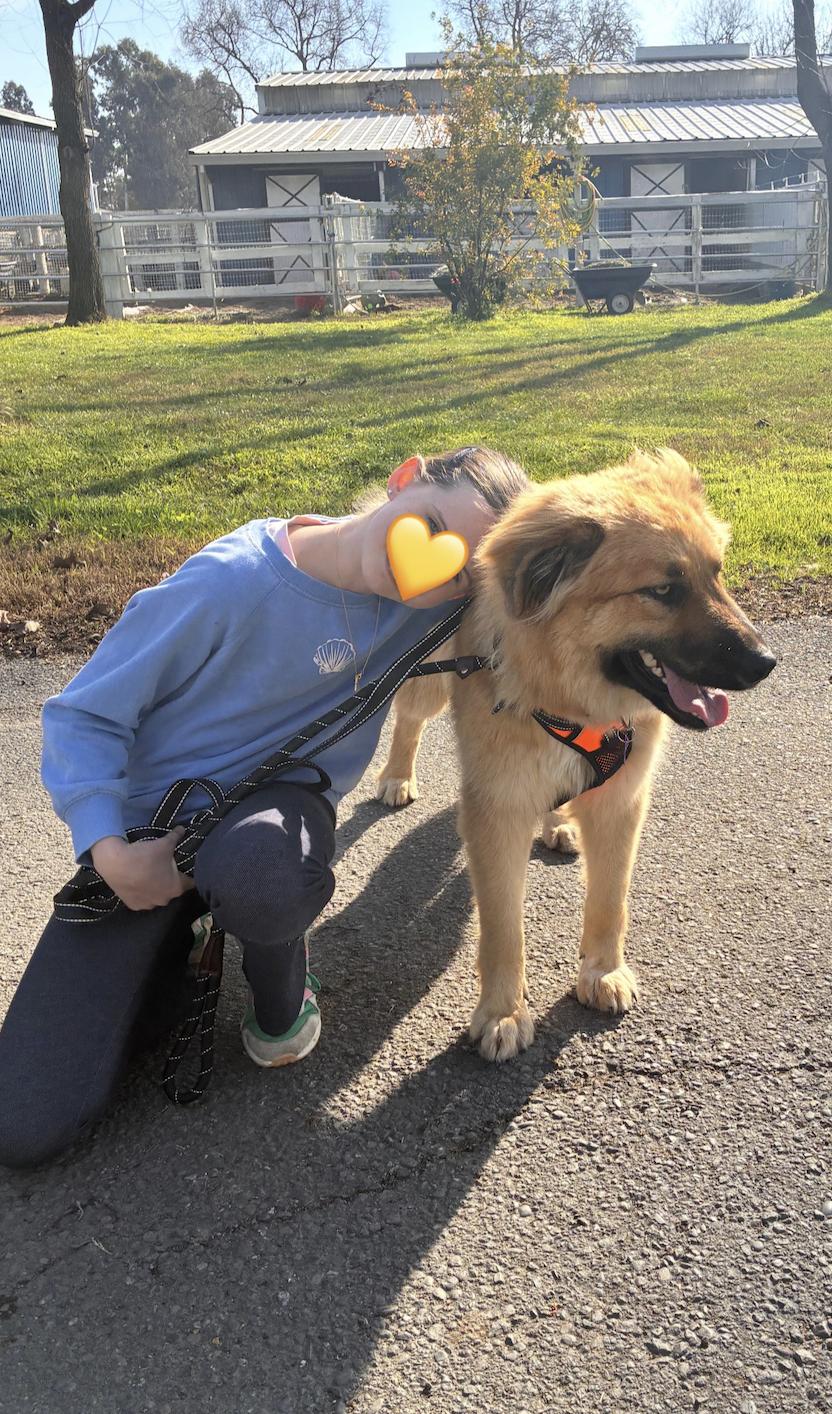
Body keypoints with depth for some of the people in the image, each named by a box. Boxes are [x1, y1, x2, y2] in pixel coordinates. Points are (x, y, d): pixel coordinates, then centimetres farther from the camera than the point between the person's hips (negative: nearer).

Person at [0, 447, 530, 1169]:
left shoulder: (436, 602, -10)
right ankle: (174, 941, 17)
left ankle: (283, 985, -5)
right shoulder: (230, 582, -22)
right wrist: (110, 852, -23)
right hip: (151, 832, -1)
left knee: (254, 864, -42)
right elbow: (83, 715, -12)